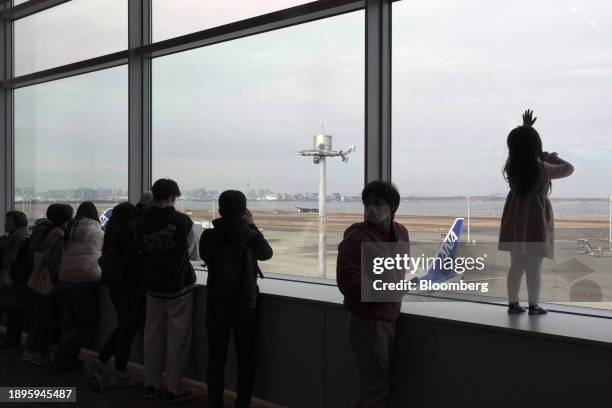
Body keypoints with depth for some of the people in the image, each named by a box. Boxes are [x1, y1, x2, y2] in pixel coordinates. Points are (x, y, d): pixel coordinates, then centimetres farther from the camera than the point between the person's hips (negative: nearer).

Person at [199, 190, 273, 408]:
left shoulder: (209, 236, -12)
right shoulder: (251, 236, -14)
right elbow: (267, 253, 6)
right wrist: (252, 226, 11)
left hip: (216, 303, 1)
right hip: (245, 304, -1)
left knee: (216, 357, 13)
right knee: (245, 357, 11)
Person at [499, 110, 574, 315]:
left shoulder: (511, 165, -4)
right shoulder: (543, 169, -16)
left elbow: (518, 148, 19)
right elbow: (569, 168, 0)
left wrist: (524, 128, 21)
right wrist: (552, 157, 11)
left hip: (515, 221, 5)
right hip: (535, 221, -5)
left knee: (516, 266, 12)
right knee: (533, 268, 3)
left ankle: (513, 304, 18)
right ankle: (534, 306, 12)